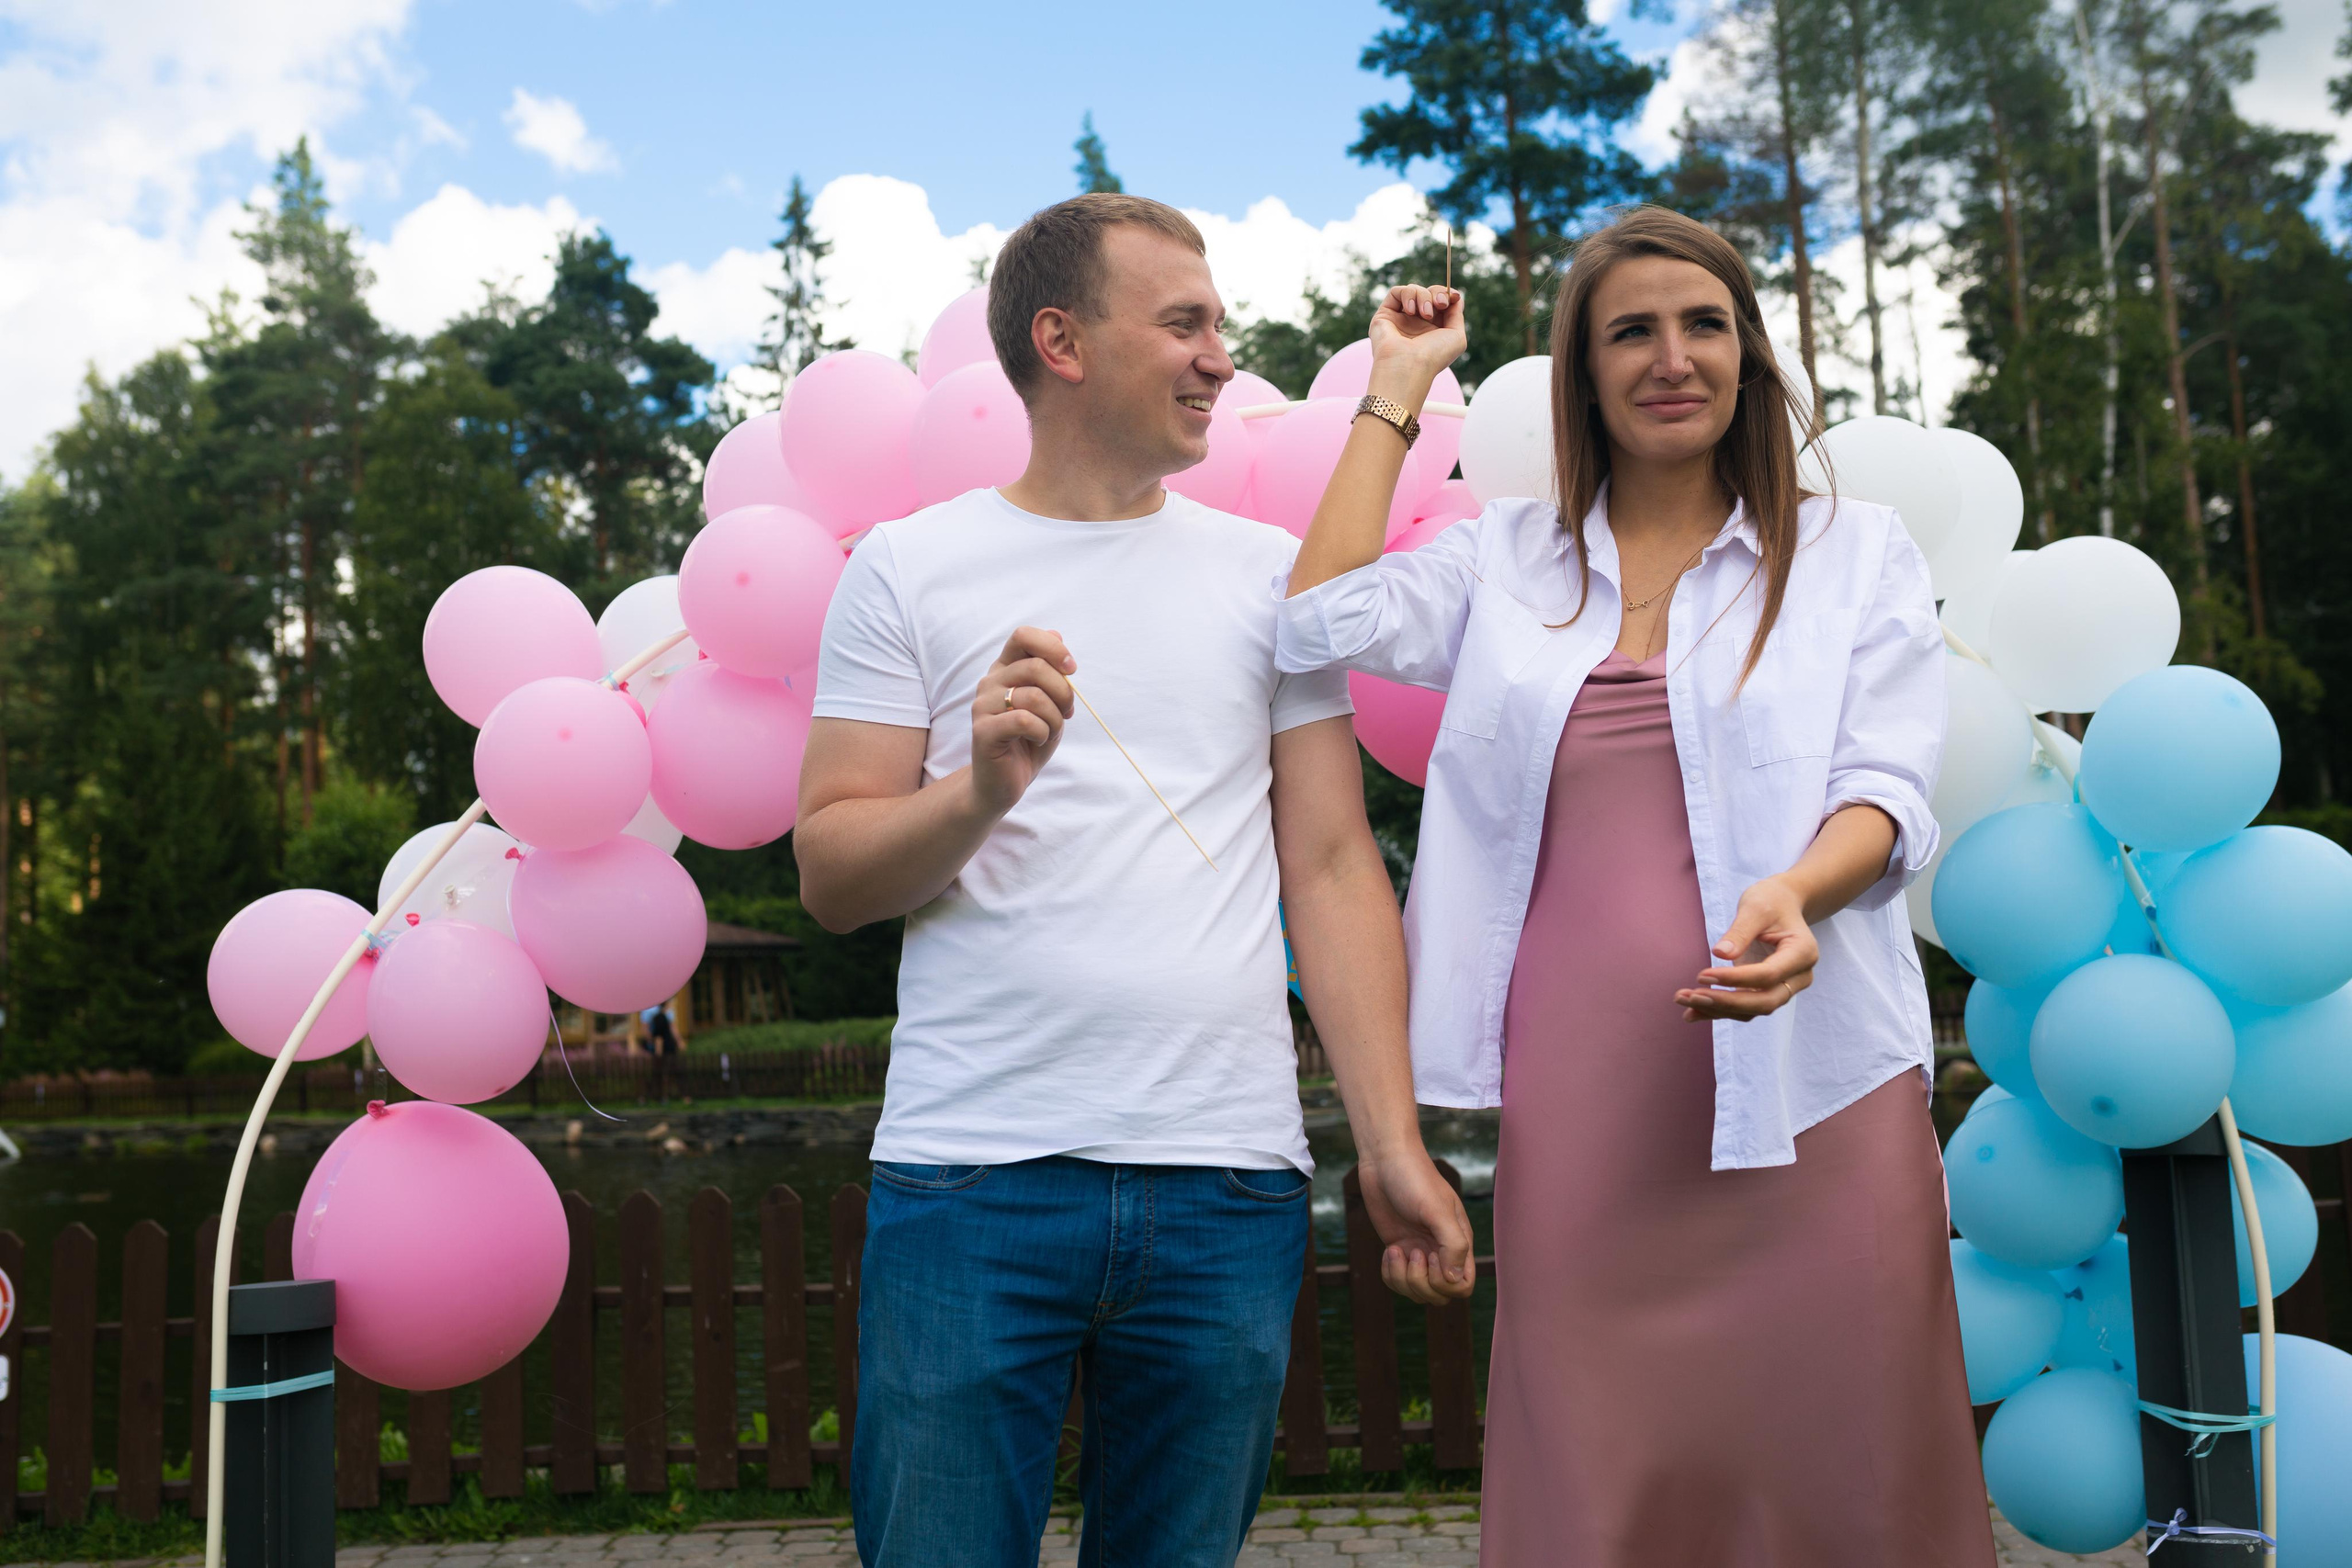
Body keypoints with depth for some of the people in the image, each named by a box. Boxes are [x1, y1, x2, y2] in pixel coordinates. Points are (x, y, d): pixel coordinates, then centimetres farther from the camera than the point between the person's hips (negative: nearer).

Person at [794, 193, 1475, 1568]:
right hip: (974, 1178, -2)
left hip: (1231, 1181, 2)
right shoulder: (909, 568, 5)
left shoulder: (1270, 571, 11)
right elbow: (831, 874, 3)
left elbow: (1332, 863, 8)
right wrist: (978, 790, -17)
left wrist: (1394, 1143, 2)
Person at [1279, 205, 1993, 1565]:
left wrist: (1793, 893, -22)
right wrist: (1398, 388, 7)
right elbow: (1324, 622, -4)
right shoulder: (1509, 562, 13)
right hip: (1581, 1109, 1)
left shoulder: (1857, 549, 11)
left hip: (1805, 1094, 0)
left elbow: (1889, 789, 1)